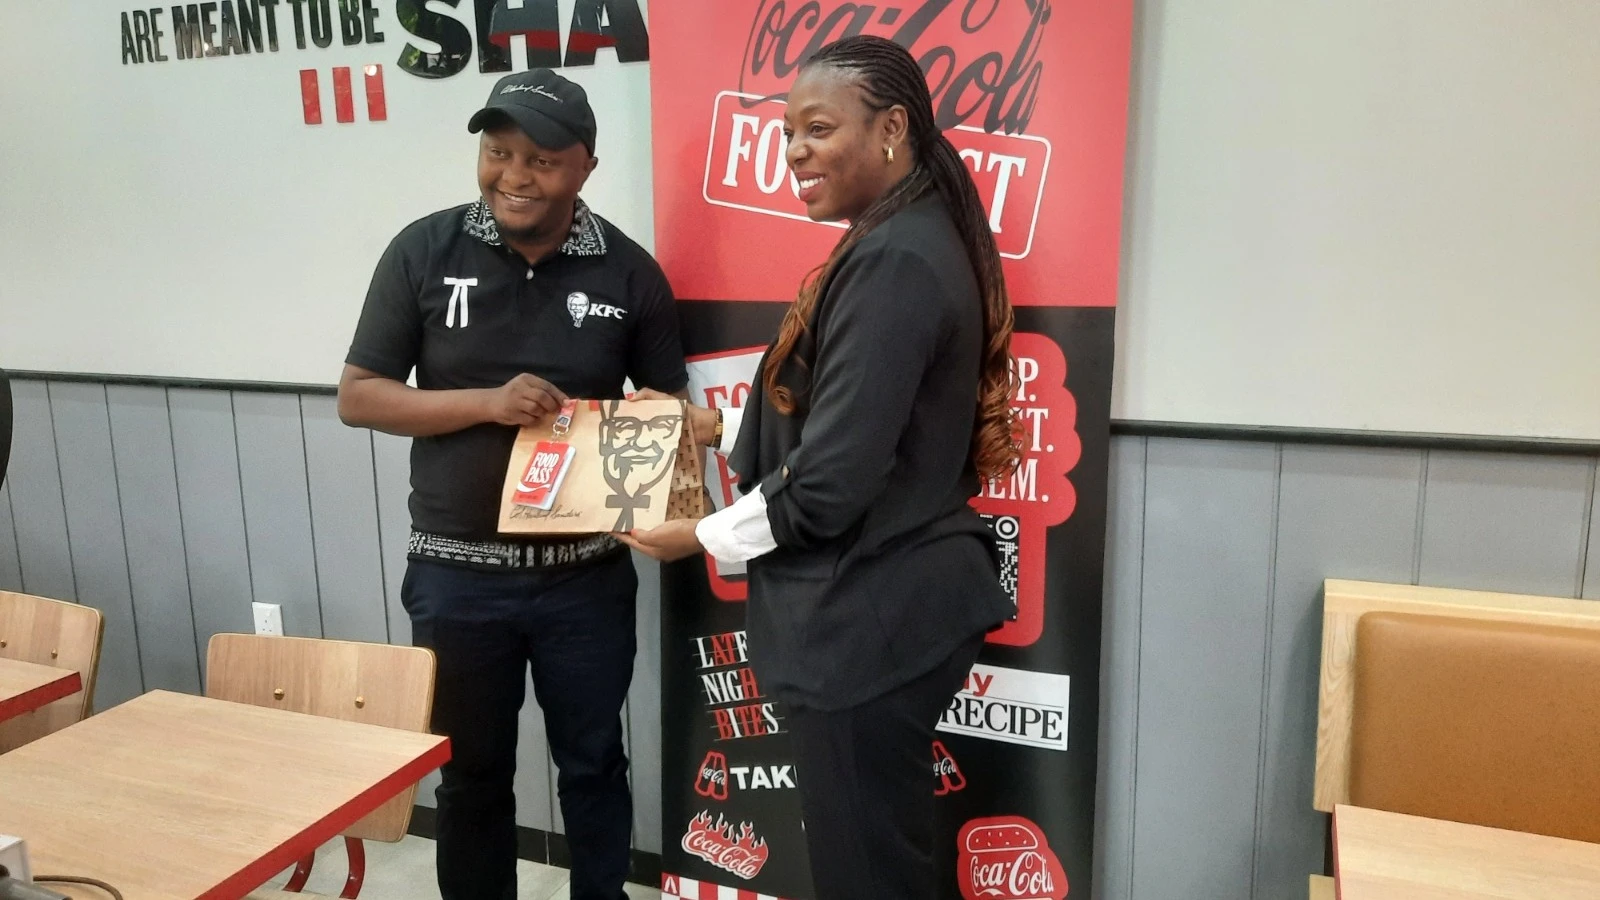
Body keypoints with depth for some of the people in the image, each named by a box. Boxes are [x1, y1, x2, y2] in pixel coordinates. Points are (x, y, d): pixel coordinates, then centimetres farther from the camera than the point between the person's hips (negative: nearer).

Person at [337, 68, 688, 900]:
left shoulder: (628, 272, -5)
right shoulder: (425, 251, -5)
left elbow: (671, 407, 4)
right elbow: (358, 396, -3)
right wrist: (487, 403, -18)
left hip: (587, 573, 0)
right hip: (457, 573, 0)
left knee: (593, 763, 17)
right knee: (472, 773, 16)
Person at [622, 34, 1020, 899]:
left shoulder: (891, 262, -22)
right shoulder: (914, 241, 10)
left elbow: (832, 481, -24)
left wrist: (707, 537, -9)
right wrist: (722, 429, 16)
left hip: (866, 618, -10)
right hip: (894, 601, 10)